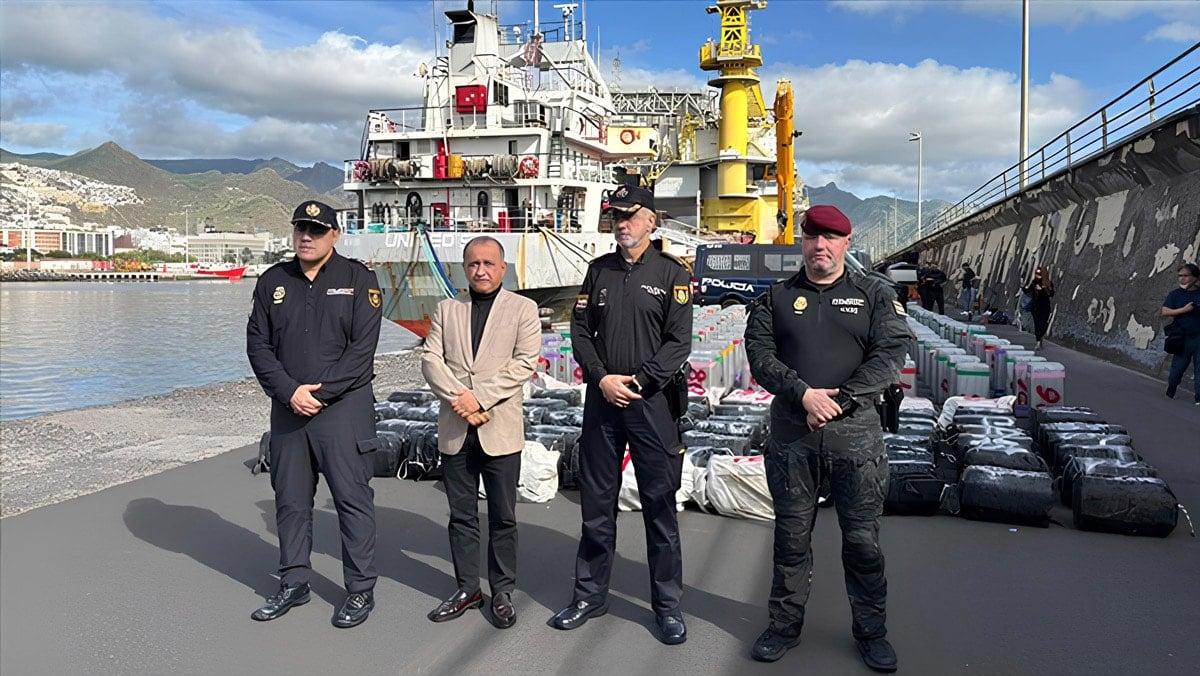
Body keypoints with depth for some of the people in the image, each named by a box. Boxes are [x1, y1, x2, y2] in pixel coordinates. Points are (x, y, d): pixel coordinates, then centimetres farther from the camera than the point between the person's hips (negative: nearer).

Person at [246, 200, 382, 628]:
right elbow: (258, 344, 5)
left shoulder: (358, 279, -3)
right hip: (288, 408, 5)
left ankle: (361, 590, 12)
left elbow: (362, 349, -9)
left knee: (353, 499, 0)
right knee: (290, 500, 13)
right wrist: (290, 392, -9)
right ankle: (294, 584, 27)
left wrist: (319, 393, -14)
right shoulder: (273, 282, 9)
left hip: (344, 407, -4)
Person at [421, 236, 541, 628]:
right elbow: (431, 359, 2)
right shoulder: (447, 309, 12)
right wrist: (458, 398, -13)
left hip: (500, 429, -3)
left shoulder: (523, 309, 3)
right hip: (454, 429, 3)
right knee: (461, 515, 11)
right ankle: (467, 589, 23)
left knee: (503, 517, 6)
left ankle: (502, 592, 19)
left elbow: (525, 362, -8)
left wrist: (479, 397, -16)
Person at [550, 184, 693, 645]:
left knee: (659, 505, 4)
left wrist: (638, 382, -15)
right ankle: (590, 595, 25)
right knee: (596, 503, 11)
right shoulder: (599, 270, 11)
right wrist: (602, 377, -7)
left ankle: (667, 605, 17)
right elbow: (580, 330, 8)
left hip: (652, 401, -3)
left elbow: (679, 342, -6)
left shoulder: (672, 274, 0)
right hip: (602, 399, 4)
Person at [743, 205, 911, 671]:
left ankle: (871, 633, 23)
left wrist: (839, 401, -15)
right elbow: (760, 355, -2)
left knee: (862, 537, 6)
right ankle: (785, 625, 25)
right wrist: (804, 395, -16)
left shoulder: (875, 296, 6)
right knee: (791, 534, 11)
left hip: (855, 432, -1)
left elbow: (889, 356, -5)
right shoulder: (775, 298, 8)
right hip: (791, 433, 1)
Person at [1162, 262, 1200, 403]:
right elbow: (1165, 312, -4)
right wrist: (1184, 309, -15)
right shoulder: (1175, 294, 2)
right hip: (1183, 338, 0)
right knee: (1178, 366, 7)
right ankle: (1170, 390, 29)